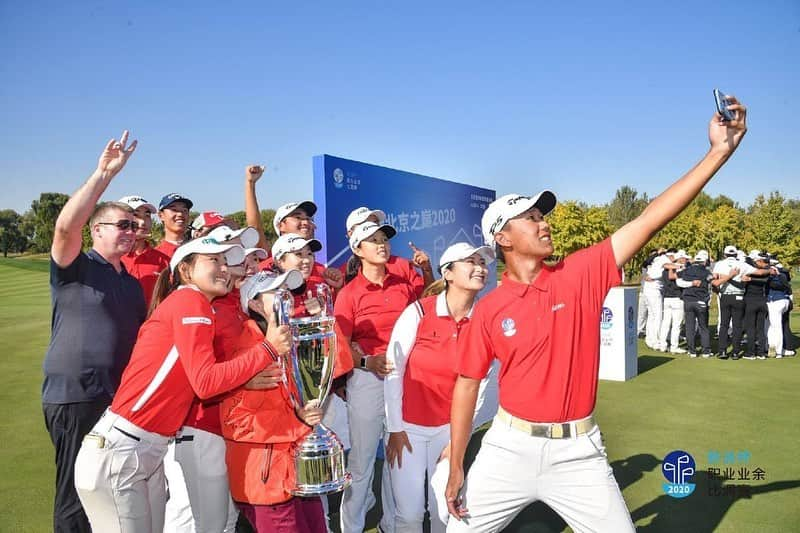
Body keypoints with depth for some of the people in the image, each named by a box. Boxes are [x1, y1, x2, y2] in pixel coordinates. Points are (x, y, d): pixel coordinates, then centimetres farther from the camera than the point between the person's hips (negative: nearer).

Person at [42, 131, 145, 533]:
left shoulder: (131, 281, 16)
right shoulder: (73, 268, -5)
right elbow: (65, 226, -25)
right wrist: (103, 174, -29)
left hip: (122, 397, 7)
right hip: (76, 397, -7)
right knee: (77, 499, 1)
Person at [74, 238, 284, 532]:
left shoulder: (200, 308, 14)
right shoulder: (190, 301, -13)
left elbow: (204, 384, 11)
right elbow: (205, 382, -19)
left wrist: (247, 379, 1)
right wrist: (267, 348, -15)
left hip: (150, 452, 8)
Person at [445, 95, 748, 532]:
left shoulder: (581, 275, -5)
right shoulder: (488, 310, -8)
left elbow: (648, 221, -11)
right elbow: (467, 385, -3)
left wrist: (718, 152, -17)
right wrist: (455, 471, -2)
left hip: (578, 452, 1)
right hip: (511, 447, 0)